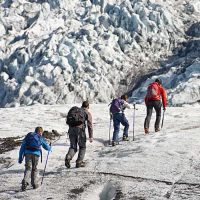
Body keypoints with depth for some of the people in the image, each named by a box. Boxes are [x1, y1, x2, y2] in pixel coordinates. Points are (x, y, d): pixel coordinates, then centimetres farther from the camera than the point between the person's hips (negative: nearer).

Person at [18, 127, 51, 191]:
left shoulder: (28, 136, 20)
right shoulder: (41, 138, 18)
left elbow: (22, 146, 14)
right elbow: (46, 147, 29)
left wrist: (20, 157, 14)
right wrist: (50, 148, 54)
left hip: (27, 153, 1)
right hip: (36, 154, -1)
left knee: (28, 168, -3)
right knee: (34, 169, 13)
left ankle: (25, 181, -25)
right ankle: (34, 183, 15)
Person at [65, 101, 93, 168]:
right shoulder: (87, 113, 10)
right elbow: (90, 125, 3)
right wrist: (91, 137, 2)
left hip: (71, 129, 4)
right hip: (80, 129, -4)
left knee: (73, 146, 11)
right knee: (82, 147, 12)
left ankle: (68, 157, -16)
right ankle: (79, 162, 5)